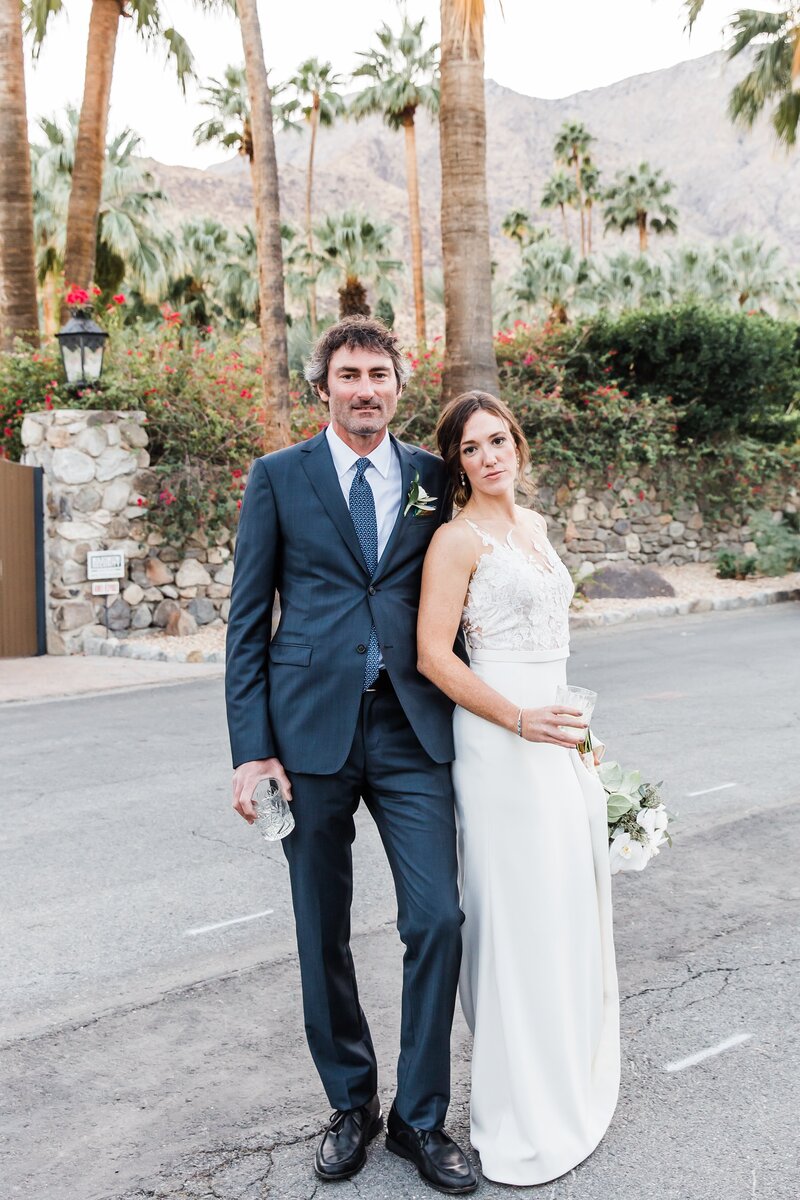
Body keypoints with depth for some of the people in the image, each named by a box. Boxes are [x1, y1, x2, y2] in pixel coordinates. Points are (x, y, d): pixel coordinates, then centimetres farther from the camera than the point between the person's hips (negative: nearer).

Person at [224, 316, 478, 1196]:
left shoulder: (434, 479, 8)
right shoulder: (278, 477, 3)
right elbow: (247, 618, 0)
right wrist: (251, 748, -7)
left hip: (412, 729, 1)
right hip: (311, 728, -1)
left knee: (437, 918, -3)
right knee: (322, 934, 9)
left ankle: (420, 1117, 15)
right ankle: (350, 1105, 28)